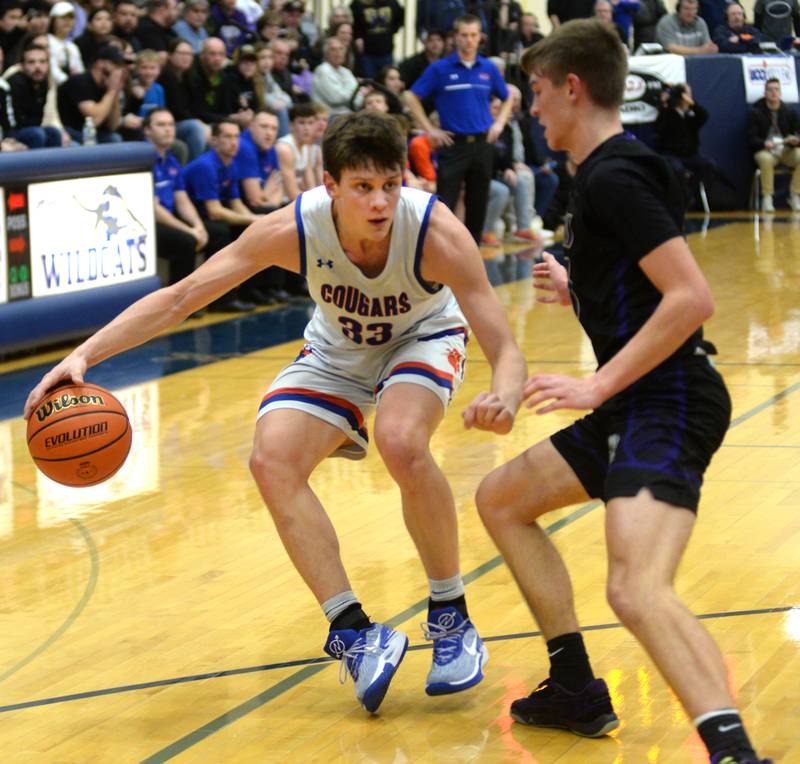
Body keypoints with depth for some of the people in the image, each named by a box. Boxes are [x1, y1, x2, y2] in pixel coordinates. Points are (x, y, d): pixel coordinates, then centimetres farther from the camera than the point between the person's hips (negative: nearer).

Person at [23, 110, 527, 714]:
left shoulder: (437, 232, -36)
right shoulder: (294, 229, -31)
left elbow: (506, 350, -36)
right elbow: (180, 296, -25)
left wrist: (503, 399, -60)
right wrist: (84, 355, -36)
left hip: (423, 340, -3)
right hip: (337, 353, 3)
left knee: (401, 442, -34)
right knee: (272, 462, -21)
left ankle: (452, 619, -14)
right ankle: (354, 630, -12)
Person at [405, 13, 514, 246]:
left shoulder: (489, 69, 7)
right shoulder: (440, 69, -2)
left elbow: (507, 98, 21)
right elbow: (412, 97, 1)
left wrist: (499, 123, 6)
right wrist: (430, 129, -3)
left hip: (482, 144, 3)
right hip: (453, 144, -3)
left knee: (478, 203, 7)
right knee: (445, 203, -8)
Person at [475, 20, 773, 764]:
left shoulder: (613, 178, -15)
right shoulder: (608, 171, 15)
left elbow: (692, 298, -24)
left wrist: (597, 385, -22)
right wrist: (575, 290, 30)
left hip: (670, 402, -11)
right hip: (638, 402, 11)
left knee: (637, 590, -30)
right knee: (501, 499, 24)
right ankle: (576, 689, 26)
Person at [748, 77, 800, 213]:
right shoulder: (755, 112, -1)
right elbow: (751, 138, -6)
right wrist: (764, 143, -28)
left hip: (786, 150, 3)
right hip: (764, 150, -3)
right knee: (766, 159, -39)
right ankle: (767, 198, -27)